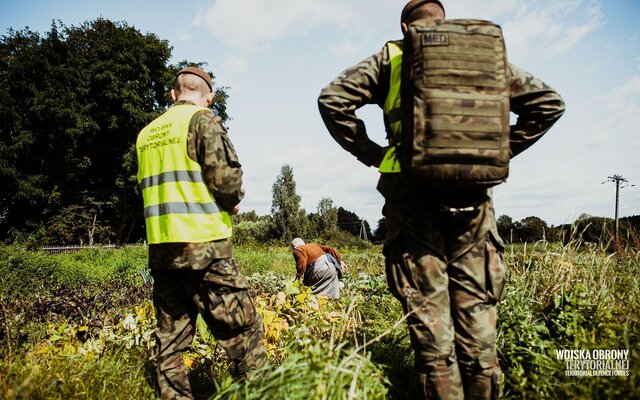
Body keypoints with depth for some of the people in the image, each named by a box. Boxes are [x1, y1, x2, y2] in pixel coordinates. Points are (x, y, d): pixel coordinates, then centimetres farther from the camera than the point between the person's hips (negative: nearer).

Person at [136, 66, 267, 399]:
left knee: (169, 338, 13)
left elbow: (149, 185, 20)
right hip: (202, 245, -7)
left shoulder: (147, 133, 17)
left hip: (159, 247, 7)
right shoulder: (202, 119, -4)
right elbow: (226, 177, -14)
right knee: (242, 331, 1)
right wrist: (231, 203, 6)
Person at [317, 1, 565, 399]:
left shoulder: (391, 57, 11)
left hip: (413, 194, -2)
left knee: (430, 327, 2)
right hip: (473, 197, 2)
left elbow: (332, 98, 0)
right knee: (477, 325, 9)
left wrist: (371, 153, 5)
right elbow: (548, 101, 13)